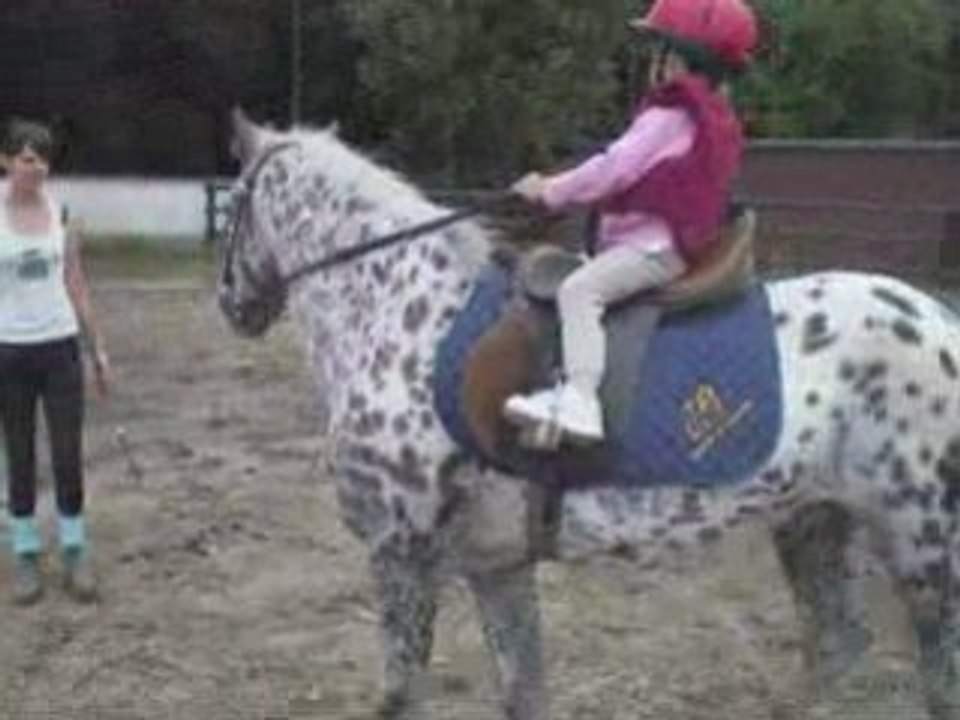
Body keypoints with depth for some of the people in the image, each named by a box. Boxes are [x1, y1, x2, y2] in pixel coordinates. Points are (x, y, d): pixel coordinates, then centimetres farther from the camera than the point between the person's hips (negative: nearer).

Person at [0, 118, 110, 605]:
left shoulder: (60, 211, 2)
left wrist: (97, 347, 8)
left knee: (68, 455, 2)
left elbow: (75, 284, 8)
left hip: (60, 345, 2)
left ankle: (74, 552, 16)